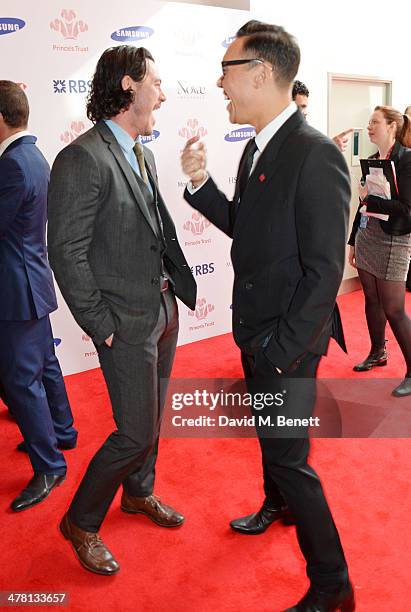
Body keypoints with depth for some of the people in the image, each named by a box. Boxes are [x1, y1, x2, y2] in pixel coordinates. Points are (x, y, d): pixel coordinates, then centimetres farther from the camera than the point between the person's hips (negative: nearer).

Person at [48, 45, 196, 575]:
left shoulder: (141, 154, 9)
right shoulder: (82, 159, -18)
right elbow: (66, 253, -18)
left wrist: (180, 285, 6)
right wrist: (100, 325, -15)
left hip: (163, 309, 8)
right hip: (127, 323, -8)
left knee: (150, 418, 21)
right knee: (136, 433, -1)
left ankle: (139, 493, 45)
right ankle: (81, 523, 23)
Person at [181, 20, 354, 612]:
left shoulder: (316, 155, -22)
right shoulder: (258, 147, 6)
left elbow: (324, 271, -22)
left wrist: (281, 350, -19)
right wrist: (200, 182, -3)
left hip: (287, 340, -9)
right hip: (254, 328, 9)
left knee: (287, 454, 0)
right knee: (269, 432, 26)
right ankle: (278, 505, 53)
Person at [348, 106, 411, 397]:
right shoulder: (371, 160, 10)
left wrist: (369, 197, -12)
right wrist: (353, 241, 16)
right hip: (367, 237, 7)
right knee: (372, 300, 15)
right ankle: (378, 353, 34)